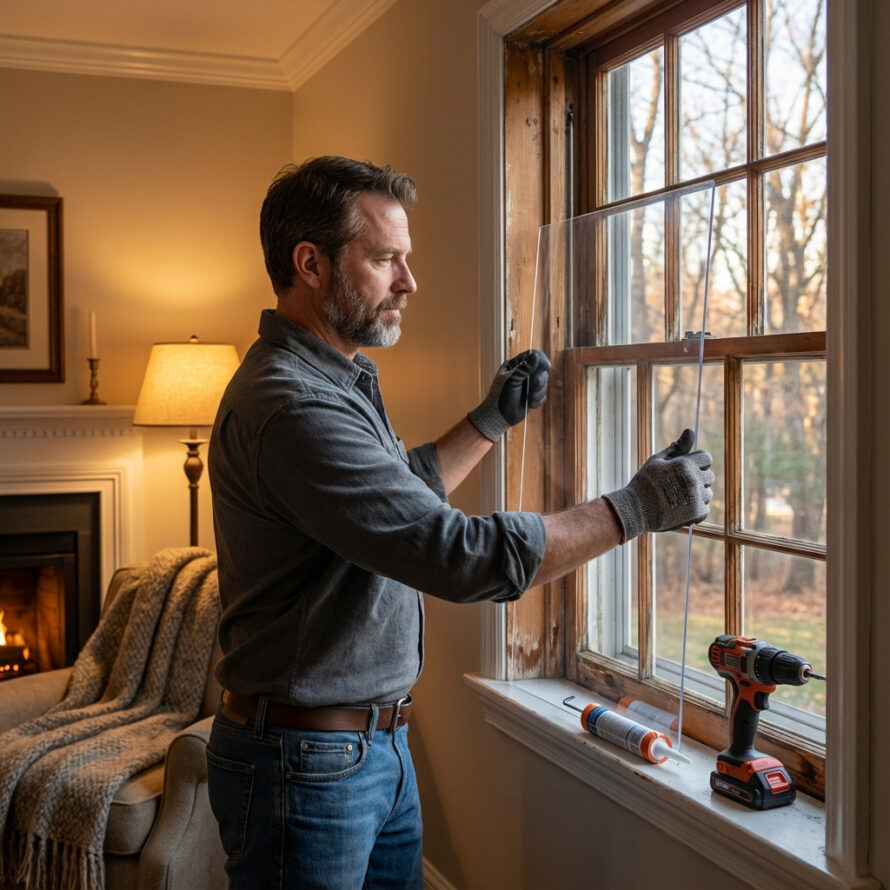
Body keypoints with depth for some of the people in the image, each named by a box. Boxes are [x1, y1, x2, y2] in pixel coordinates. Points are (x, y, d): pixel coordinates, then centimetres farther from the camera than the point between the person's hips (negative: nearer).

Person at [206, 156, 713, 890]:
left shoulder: (334, 381, 10)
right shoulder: (289, 405, -25)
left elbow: (401, 493, 24)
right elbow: (466, 557, -29)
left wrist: (494, 419, 17)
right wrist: (637, 509, -21)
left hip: (382, 745, 10)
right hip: (306, 764, -10)